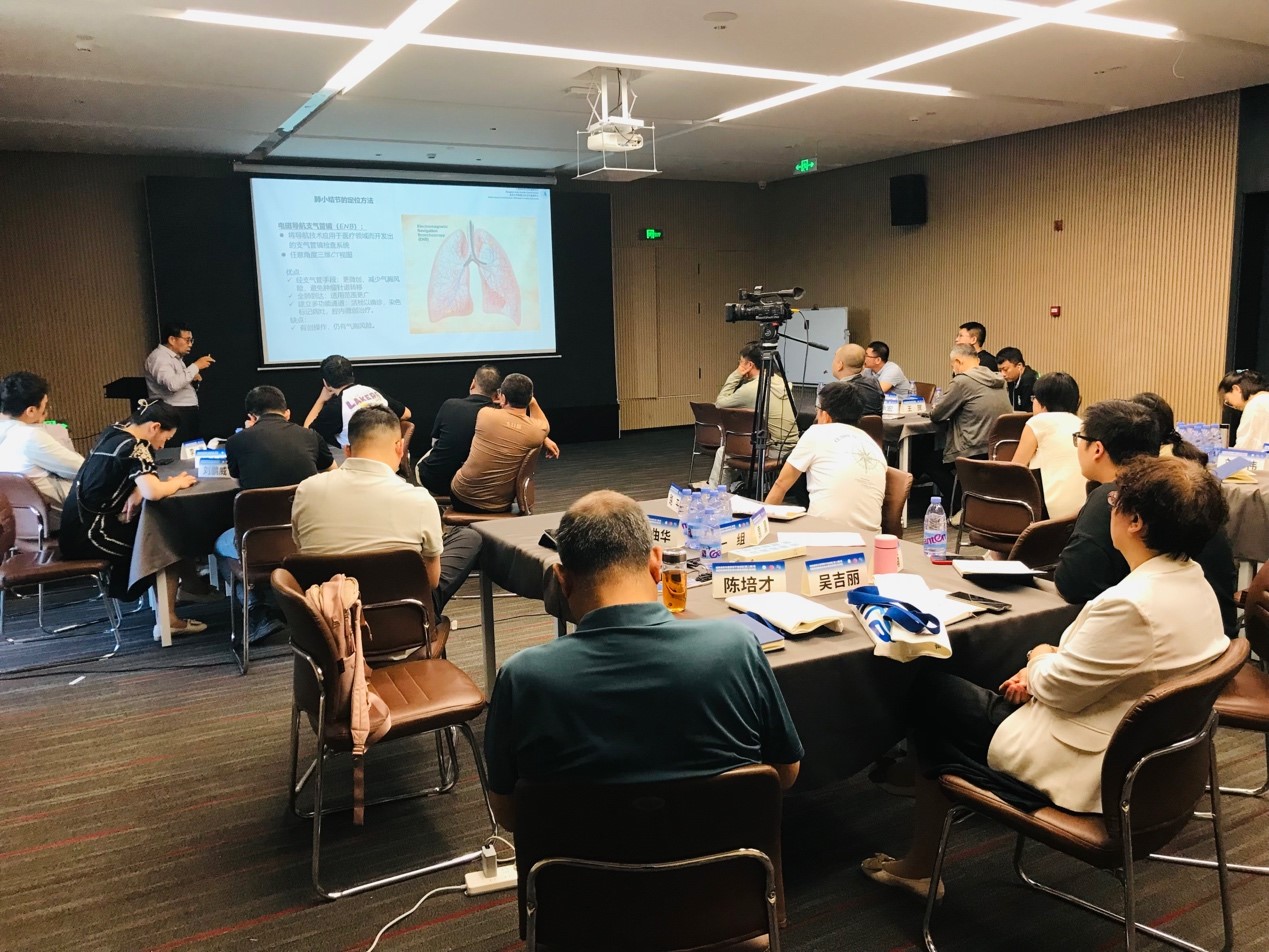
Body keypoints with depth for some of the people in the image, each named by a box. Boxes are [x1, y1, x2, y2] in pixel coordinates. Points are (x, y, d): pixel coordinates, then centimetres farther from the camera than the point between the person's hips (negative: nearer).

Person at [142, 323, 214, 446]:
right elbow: (172, 384, -28)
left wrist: (192, 378, 8)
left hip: (187, 412, 10)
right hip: (174, 415, -10)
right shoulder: (159, 357, -12)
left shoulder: (175, 357, 19)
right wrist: (196, 366, -21)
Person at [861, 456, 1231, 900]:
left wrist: (1040, 658, -1)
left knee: (928, 693, 7)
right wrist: (1051, 663, 0)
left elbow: (1057, 689, -21)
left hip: (1084, 773, -9)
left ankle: (919, 865, 22)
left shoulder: (1131, 604, -31)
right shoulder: (1194, 582, -1)